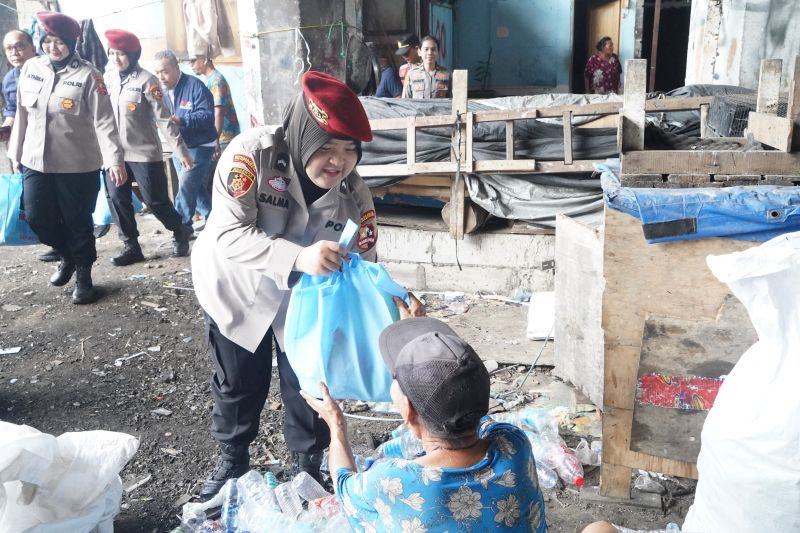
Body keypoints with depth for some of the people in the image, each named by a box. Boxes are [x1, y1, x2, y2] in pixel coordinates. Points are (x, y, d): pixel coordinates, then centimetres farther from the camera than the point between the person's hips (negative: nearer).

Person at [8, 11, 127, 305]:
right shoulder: (30, 68, 5)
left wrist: (114, 160, -22)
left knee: (78, 222, 5)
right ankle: (68, 255, 35)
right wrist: (16, 155, 15)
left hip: (79, 165, -5)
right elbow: (22, 115, 12)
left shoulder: (87, 75, -10)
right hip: (36, 161, 5)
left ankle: (83, 275, 24)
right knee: (37, 218, 7)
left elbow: (104, 120, -14)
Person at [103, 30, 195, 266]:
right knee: (116, 198, 4)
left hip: (144, 152, -5)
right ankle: (130, 246, 16)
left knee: (155, 201, 0)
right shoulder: (107, 78, 6)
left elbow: (163, 118, -12)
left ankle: (181, 233, 24)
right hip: (115, 152, 5)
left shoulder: (146, 80, -10)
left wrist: (181, 151, -14)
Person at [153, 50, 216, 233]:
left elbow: (207, 115, -25)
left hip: (198, 147, -8)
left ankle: (181, 227, -6)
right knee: (195, 186, 16)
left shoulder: (195, 85, -18)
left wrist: (181, 120, -37)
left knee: (186, 187, -15)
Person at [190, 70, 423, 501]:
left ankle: (308, 469, 37)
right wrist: (298, 258, -51)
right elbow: (229, 233, -36)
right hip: (237, 291, -1)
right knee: (237, 386, 16)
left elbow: (363, 266, -18)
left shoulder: (354, 194, -20)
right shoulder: (253, 153, -30)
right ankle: (231, 461, 45)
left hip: (305, 301, 2)